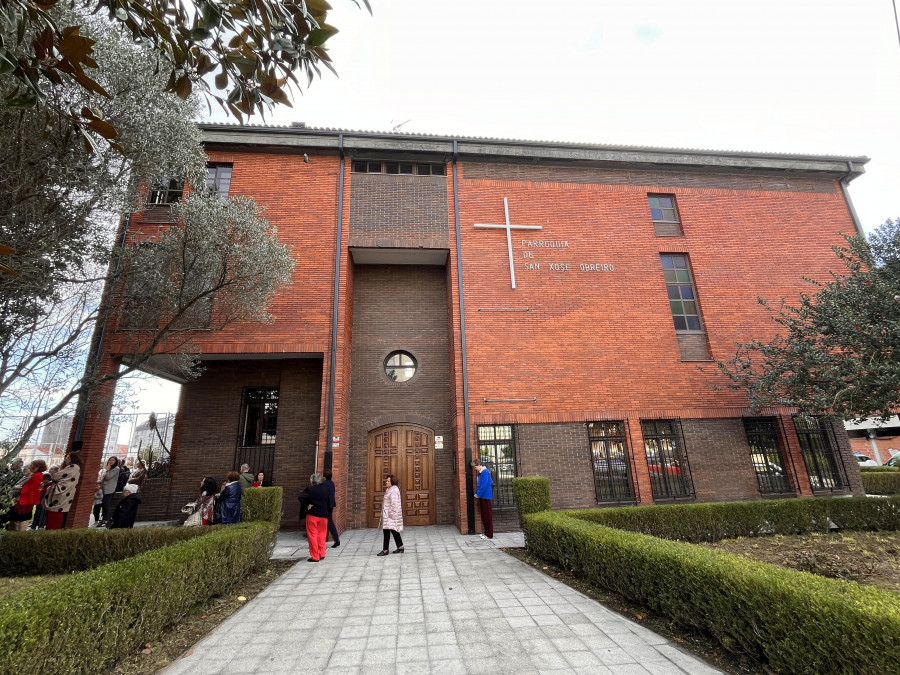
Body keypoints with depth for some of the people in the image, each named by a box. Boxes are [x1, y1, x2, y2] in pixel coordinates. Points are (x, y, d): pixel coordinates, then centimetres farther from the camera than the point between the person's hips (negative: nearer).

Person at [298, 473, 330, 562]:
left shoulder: (309, 490, -10)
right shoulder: (325, 489, 4)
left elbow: (300, 497, -22)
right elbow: (328, 502, 8)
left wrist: (306, 507, -12)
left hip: (312, 515, -4)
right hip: (323, 515, 4)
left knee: (312, 536, 5)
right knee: (321, 535, 16)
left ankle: (315, 557, 7)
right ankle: (321, 554, 20)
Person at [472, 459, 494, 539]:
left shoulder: (485, 472, -17)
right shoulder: (480, 473, 12)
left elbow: (484, 486, -21)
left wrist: (478, 494, -13)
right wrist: (476, 493, 8)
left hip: (486, 497, -9)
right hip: (482, 497, 9)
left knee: (488, 516, -2)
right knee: (483, 515, 14)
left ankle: (489, 534, 4)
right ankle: (486, 532, 23)